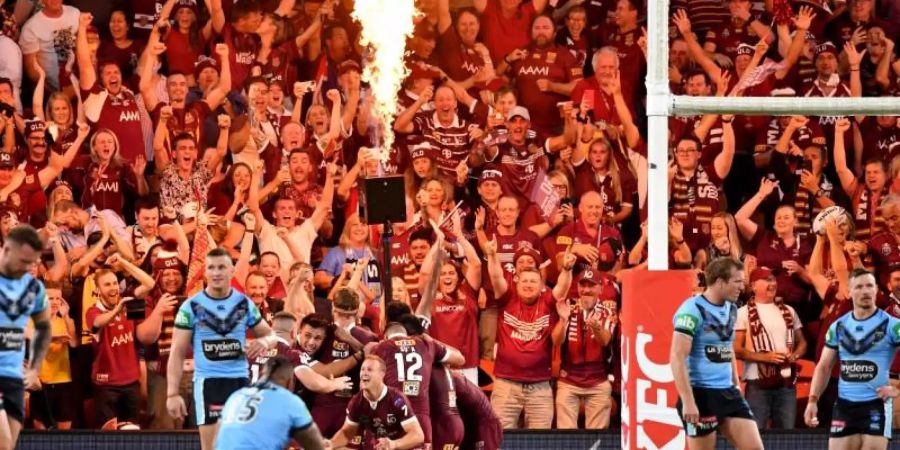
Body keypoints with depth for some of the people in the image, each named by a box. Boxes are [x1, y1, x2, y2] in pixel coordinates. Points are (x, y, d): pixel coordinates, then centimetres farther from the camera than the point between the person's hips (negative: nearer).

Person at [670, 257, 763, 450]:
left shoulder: (731, 309, 10)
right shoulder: (693, 310, -15)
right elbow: (677, 358, -19)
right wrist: (688, 401, -24)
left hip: (728, 392, 8)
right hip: (701, 394, -8)